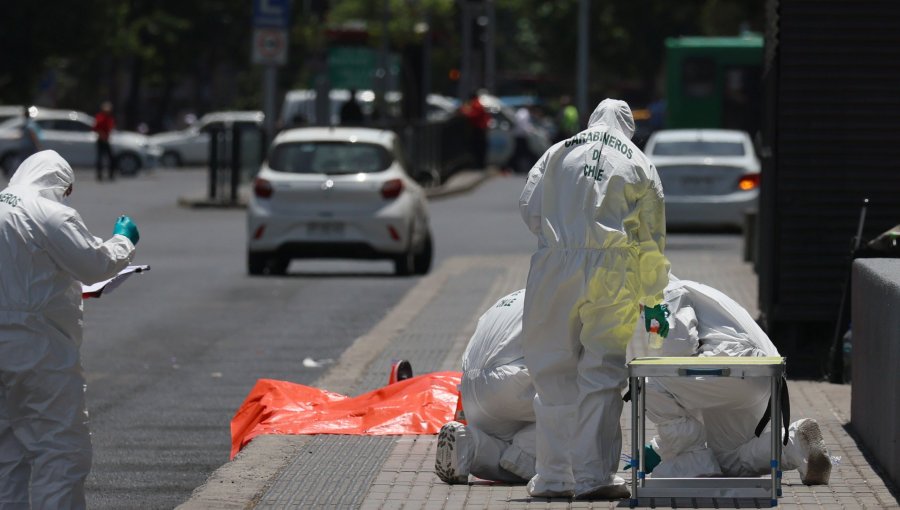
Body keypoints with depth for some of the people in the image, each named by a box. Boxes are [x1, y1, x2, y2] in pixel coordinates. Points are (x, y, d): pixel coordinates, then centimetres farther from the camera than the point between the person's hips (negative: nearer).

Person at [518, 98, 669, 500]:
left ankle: (554, 476, 11)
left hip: (555, 267, 1)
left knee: (554, 372, 8)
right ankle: (595, 475, -2)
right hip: (611, 271, -1)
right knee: (601, 374, 2)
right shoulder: (639, 165, 12)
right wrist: (652, 295, 22)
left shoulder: (558, 153, 14)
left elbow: (529, 207, 8)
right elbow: (652, 236, 13)